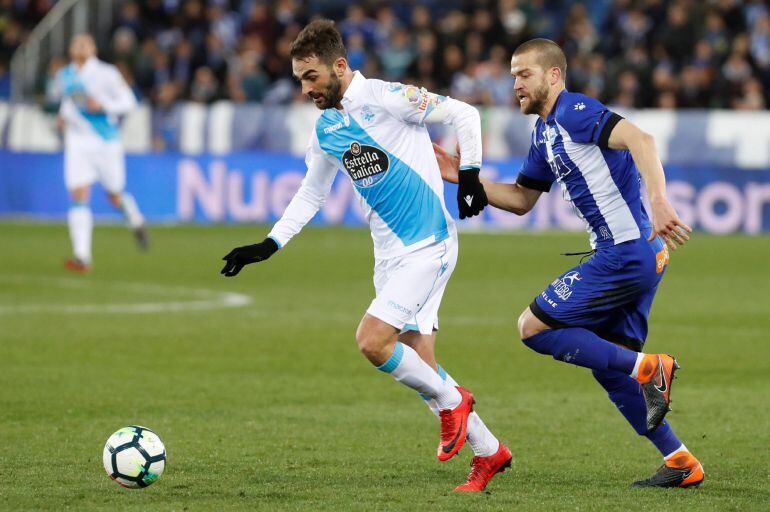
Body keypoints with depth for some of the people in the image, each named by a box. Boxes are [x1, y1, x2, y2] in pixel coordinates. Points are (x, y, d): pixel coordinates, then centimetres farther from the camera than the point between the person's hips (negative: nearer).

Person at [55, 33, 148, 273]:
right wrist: (63, 116, 7)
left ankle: (136, 221, 45)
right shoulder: (64, 76, 8)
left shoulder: (106, 73, -7)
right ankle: (81, 255, -17)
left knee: (115, 196, 9)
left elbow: (128, 101, -6)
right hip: (77, 141, 2)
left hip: (106, 142, -2)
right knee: (78, 196, -13)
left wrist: (103, 105, -21)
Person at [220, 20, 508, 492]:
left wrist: (470, 176, -12)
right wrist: (268, 247, 15)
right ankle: (489, 451, 18)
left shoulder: (386, 98, -13)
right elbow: (310, 196, 21)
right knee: (418, 363, 4)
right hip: (390, 254, 8)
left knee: (372, 341, -19)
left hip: (429, 246, -8)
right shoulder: (325, 130, 9)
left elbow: (464, 115, -8)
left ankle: (451, 400, 4)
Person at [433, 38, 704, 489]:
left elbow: (638, 139, -26)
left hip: (626, 252, -10)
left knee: (534, 327, -7)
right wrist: (464, 177, 18)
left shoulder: (575, 112, -11)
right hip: (640, 256, 10)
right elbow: (521, 199, 29)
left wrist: (659, 202, -39)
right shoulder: (545, 133, 19)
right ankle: (682, 464, 11)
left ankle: (648, 368, -10)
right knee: (607, 366, 12)